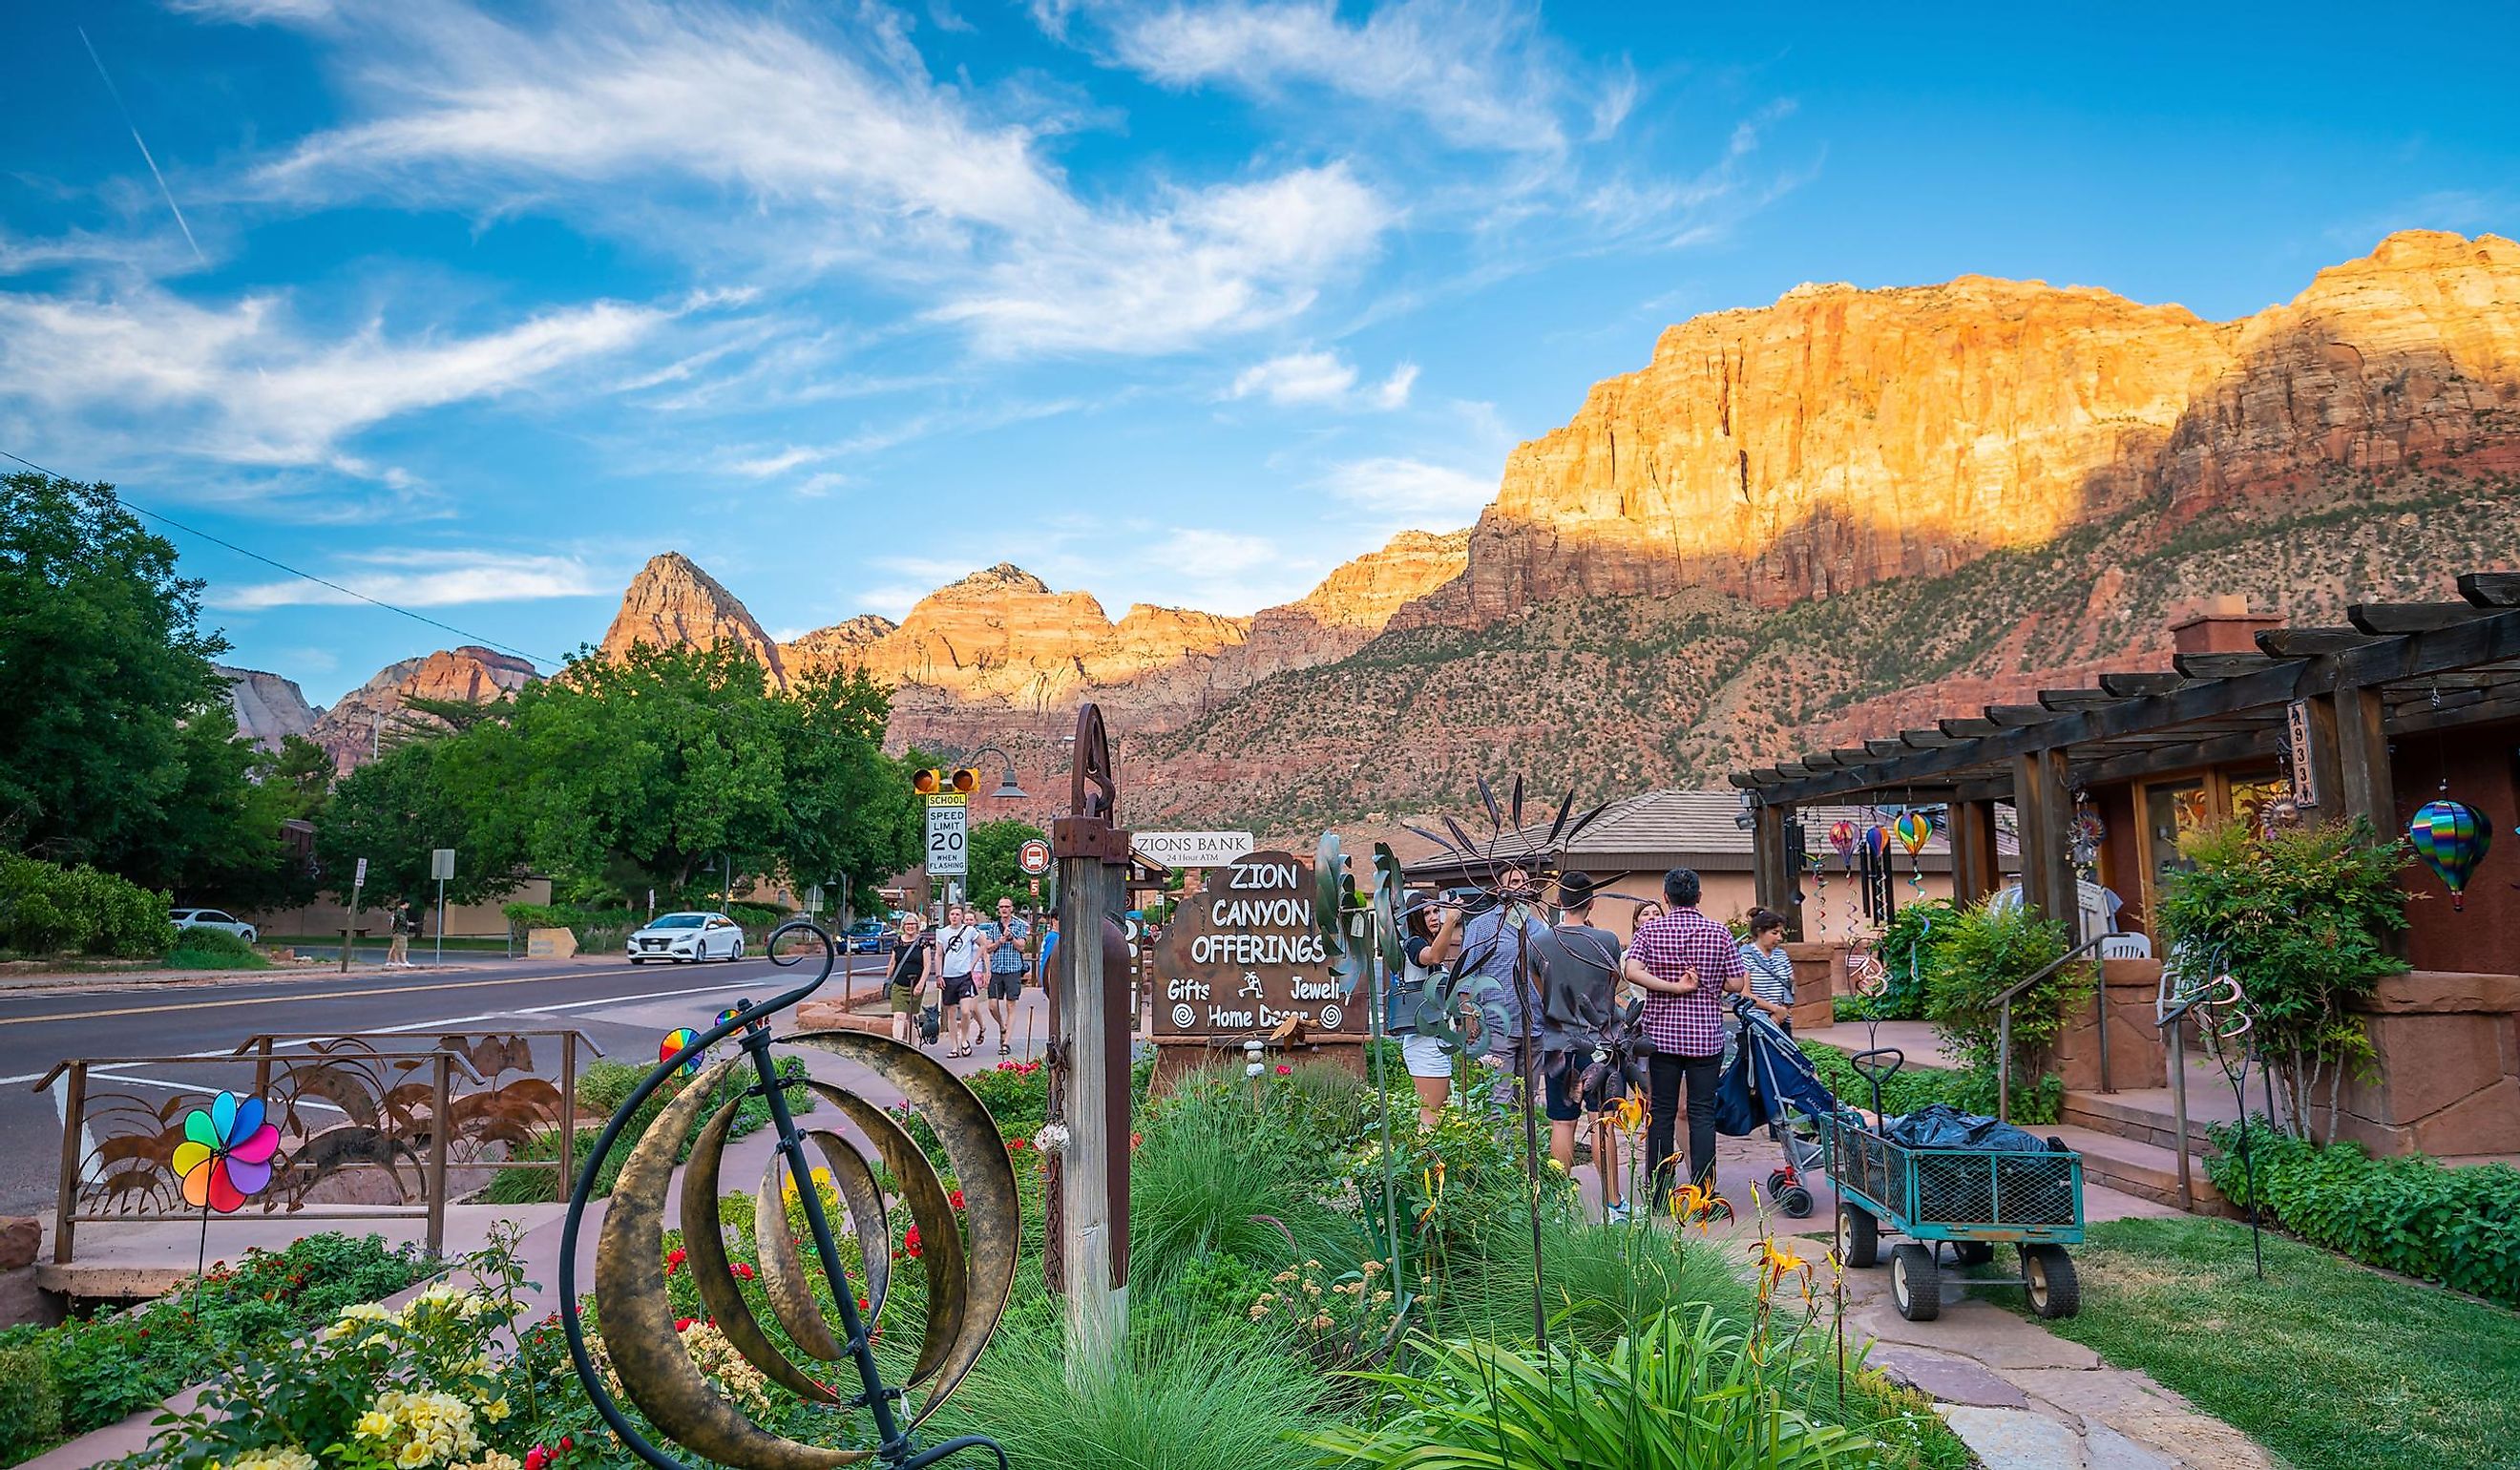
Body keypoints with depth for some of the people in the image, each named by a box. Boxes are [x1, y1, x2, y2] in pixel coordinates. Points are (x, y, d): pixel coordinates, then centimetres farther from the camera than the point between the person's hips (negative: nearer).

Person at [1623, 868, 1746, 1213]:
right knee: (1702, 1113, 4)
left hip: (1662, 1033, 0)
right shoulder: (1719, 933, -1)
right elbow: (1736, 983, -2)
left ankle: (1658, 1192, 12)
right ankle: (1702, 1193, 3)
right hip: (1706, 1034, 0)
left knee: (1662, 1112, 7)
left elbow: (1632, 972, -16)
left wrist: (1675, 987, -11)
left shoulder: (1650, 930, -2)